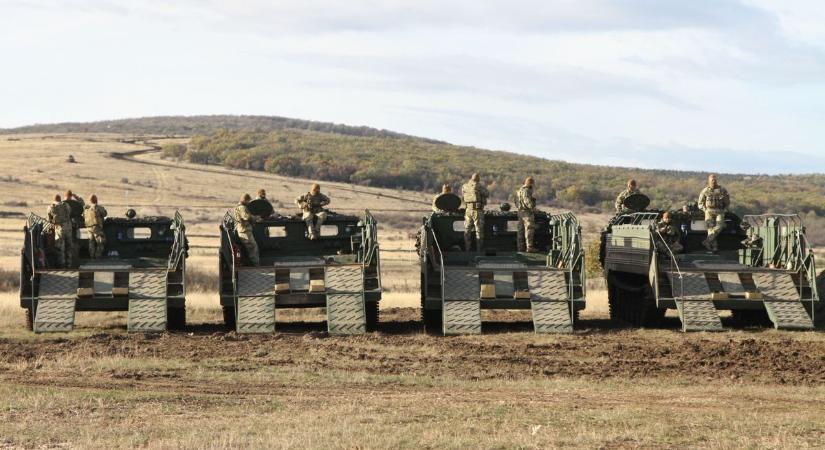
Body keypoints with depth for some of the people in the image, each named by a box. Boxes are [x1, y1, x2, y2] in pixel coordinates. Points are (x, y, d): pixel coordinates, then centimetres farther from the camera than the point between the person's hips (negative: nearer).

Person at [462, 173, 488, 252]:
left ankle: (467, 250, 11)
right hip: (477, 210, -4)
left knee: (467, 231, 12)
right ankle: (479, 250, 1)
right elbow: (487, 194, 2)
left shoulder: (464, 186, 5)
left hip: (468, 210, 4)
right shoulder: (479, 186, -9)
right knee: (479, 231, 2)